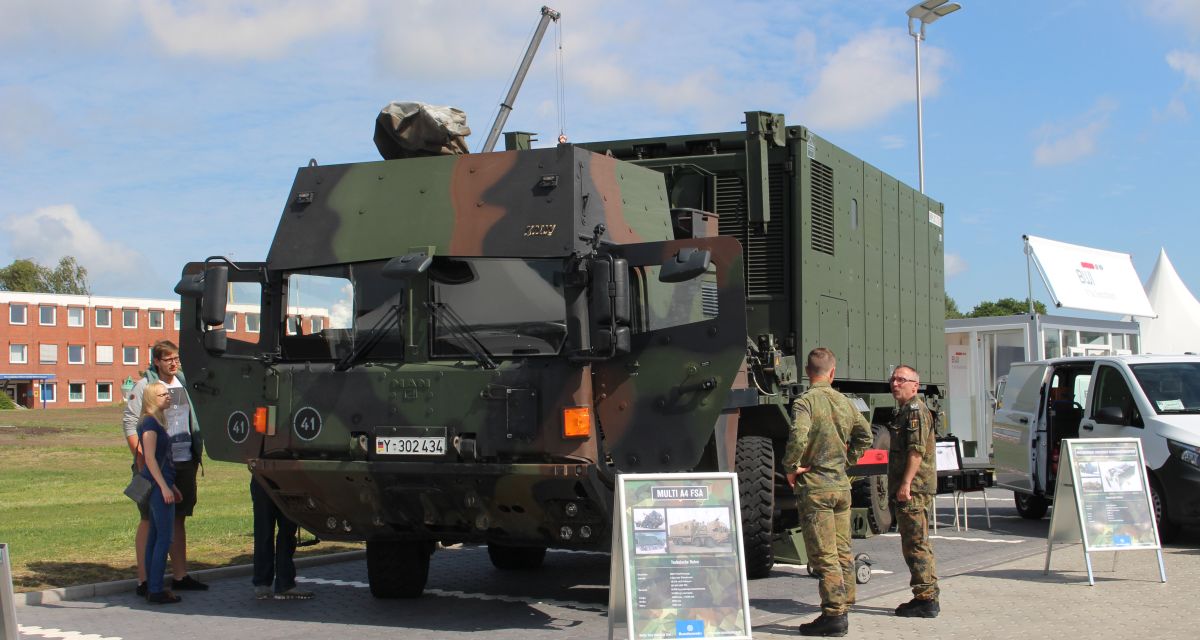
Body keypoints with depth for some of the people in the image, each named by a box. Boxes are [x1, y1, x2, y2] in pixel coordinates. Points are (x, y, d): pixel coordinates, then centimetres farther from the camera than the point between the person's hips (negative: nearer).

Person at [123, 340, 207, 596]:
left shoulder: (184, 383, 12)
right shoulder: (144, 386, -5)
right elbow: (130, 423, -10)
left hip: (184, 462, 6)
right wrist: (141, 460, -17)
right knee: (149, 520, -1)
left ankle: (180, 576, 20)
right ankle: (144, 581, 3)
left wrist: (196, 453, 15)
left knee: (178, 519, 12)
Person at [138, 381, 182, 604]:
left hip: (160, 485, 10)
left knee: (155, 536, 10)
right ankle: (156, 590, -9)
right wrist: (164, 487, -21)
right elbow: (150, 458, -18)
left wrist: (171, 485, 24)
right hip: (157, 485, -10)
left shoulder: (156, 422, 18)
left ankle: (152, 588, 14)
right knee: (164, 537, -9)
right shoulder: (149, 422, -11)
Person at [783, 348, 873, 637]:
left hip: (815, 486, -7)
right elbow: (865, 435, 19)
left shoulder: (805, 401, -13)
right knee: (842, 553, 13)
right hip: (841, 485, 7)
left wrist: (791, 467, -15)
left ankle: (833, 615, -3)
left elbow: (798, 436, -28)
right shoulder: (844, 402, 8)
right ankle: (843, 608, 19)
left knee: (824, 556, -4)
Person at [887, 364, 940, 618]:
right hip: (909, 490, 11)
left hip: (914, 489, -11)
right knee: (913, 543, 13)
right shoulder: (904, 411, 22)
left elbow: (917, 451, -20)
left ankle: (926, 599, -7)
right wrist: (898, 486, 24)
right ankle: (926, 597, 18)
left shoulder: (916, 411, -11)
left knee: (916, 543, -9)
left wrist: (905, 484, -24)